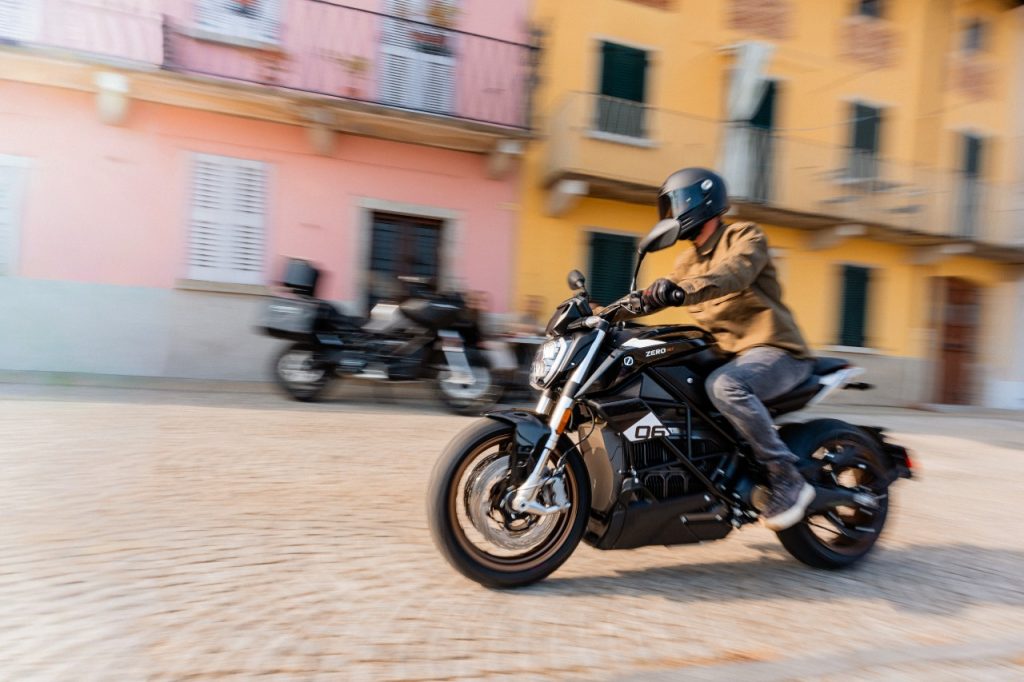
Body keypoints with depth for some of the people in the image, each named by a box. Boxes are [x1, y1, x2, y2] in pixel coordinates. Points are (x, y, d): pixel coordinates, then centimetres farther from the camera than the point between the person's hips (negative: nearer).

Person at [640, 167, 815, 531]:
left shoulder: (745, 236, -5)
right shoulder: (688, 261, 18)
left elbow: (733, 273, -28)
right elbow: (653, 296, 13)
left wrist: (683, 289, -46)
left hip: (775, 351, -8)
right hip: (728, 355, 8)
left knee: (724, 385, -37)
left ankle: (788, 477, -21)